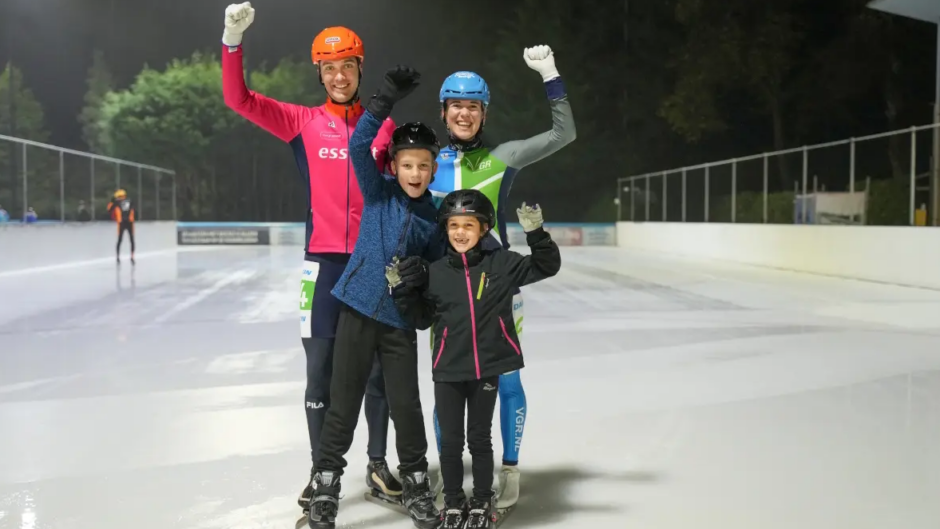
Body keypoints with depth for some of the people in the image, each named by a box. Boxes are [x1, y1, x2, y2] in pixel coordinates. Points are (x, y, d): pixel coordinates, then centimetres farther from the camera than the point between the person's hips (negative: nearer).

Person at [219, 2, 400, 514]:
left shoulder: (383, 125, 6)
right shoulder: (302, 122, 3)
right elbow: (239, 99, -6)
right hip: (323, 260, -1)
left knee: (378, 366, 9)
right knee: (320, 369, 4)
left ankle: (377, 463, 25)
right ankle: (321, 470, 18)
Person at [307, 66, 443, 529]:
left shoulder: (435, 216, 3)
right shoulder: (378, 192, -2)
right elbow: (358, 147, -16)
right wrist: (385, 102, -24)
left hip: (401, 321, 2)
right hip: (359, 310, -1)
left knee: (406, 406, 5)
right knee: (343, 405, 4)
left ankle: (415, 486, 24)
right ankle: (326, 488, 19)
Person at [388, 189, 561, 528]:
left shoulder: (501, 263, -3)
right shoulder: (436, 272, 1)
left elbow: (546, 267, 0)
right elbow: (421, 319, 9)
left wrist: (536, 234, -13)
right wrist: (403, 290, -4)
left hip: (487, 368, -1)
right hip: (448, 370, 1)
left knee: (479, 439, 13)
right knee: (450, 441, 9)